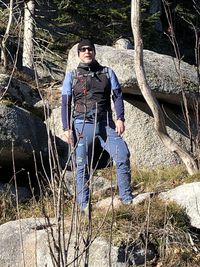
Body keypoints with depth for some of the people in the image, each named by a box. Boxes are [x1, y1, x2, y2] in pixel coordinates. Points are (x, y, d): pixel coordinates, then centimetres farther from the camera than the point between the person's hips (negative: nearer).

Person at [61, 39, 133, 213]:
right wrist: (66, 129, -3)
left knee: (123, 154, -15)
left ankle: (127, 198, -7)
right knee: (83, 166, -3)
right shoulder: (72, 76, 9)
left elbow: (117, 96, 8)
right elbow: (65, 104, 7)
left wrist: (120, 118, -7)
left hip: (106, 123, 1)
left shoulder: (107, 73, 12)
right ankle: (84, 205, 3)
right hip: (82, 125, -1)